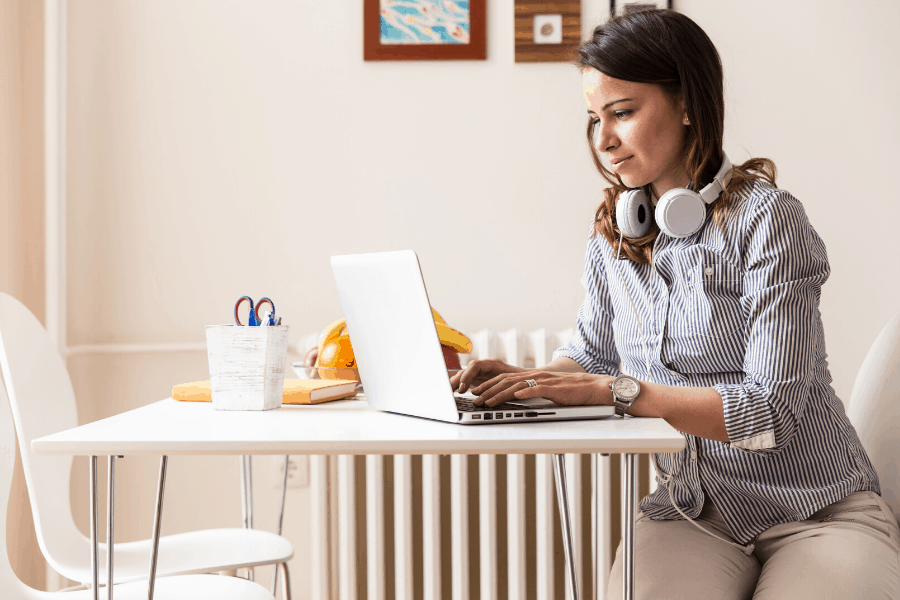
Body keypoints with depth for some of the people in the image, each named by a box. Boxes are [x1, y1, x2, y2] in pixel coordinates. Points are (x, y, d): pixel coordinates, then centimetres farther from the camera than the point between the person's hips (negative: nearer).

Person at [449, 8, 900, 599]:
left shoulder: (766, 219, -13)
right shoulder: (613, 234, 6)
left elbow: (774, 408, -19)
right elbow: (593, 352, 19)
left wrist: (615, 390, -23)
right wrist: (531, 379, -3)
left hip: (819, 512, -3)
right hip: (691, 515, 3)